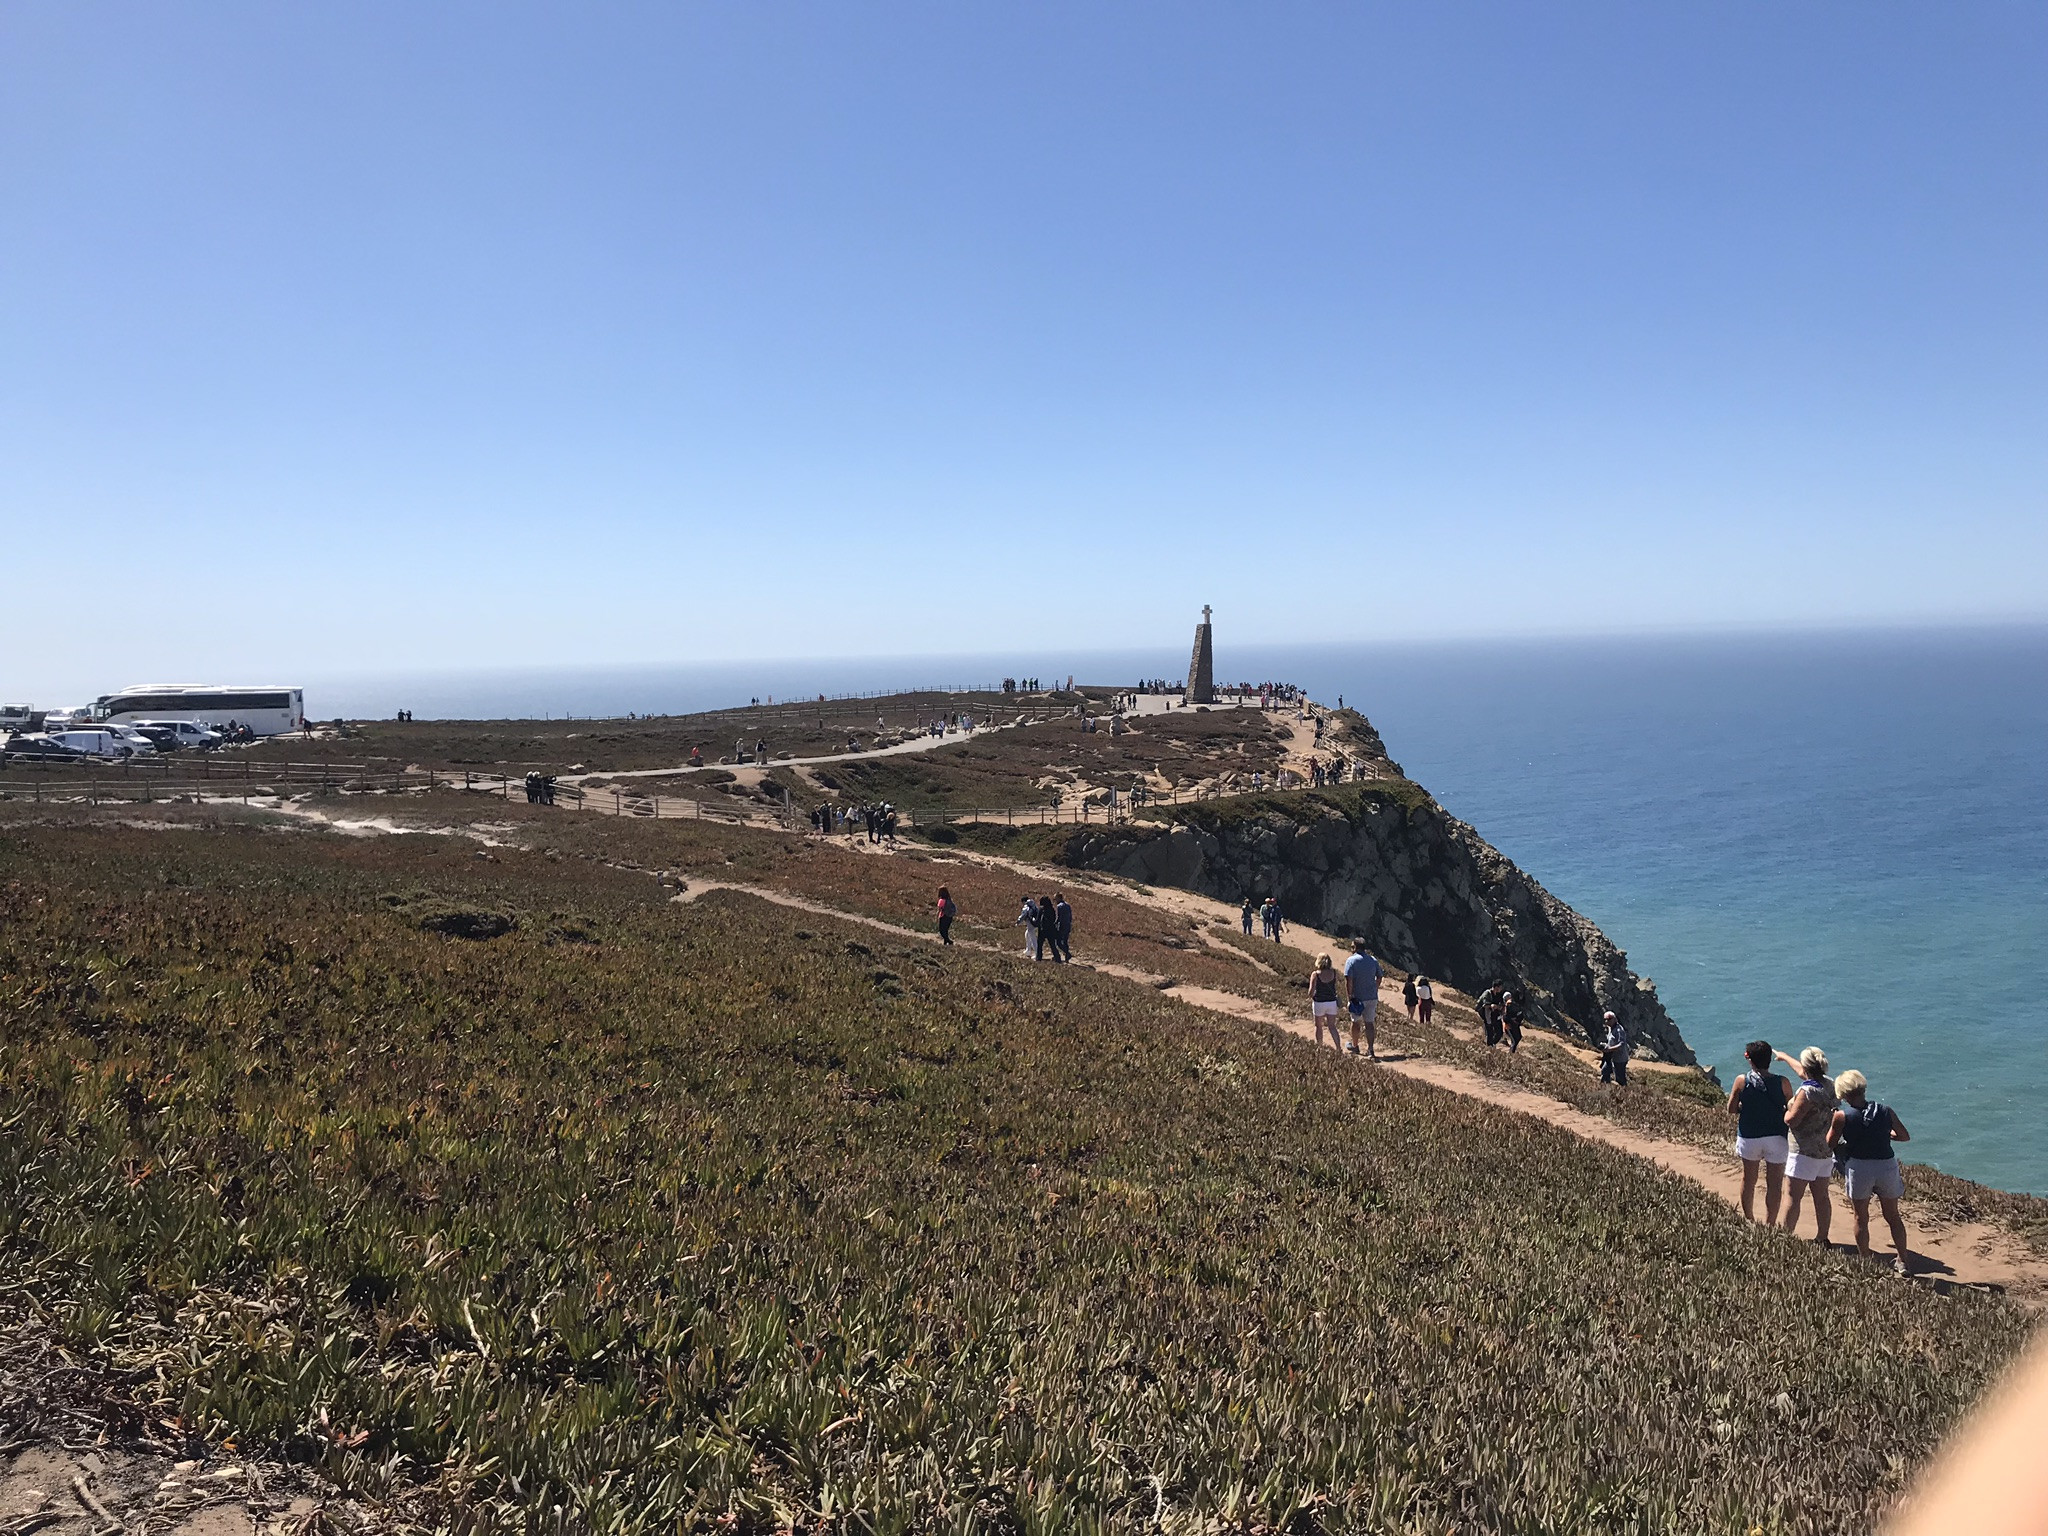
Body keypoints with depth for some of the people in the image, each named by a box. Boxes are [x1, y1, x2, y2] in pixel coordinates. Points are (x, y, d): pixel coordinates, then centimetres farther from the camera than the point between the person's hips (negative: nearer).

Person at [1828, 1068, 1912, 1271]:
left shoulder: (1842, 1116, -13)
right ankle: (1902, 1260, 27)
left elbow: (1830, 1144, -2)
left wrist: (1833, 1120, 11)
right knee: (1893, 1216, 21)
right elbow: (1904, 1136, 8)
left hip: (1859, 1168, -3)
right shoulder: (1885, 1111, -5)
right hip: (1887, 1166, 3)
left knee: (1861, 1219, 14)